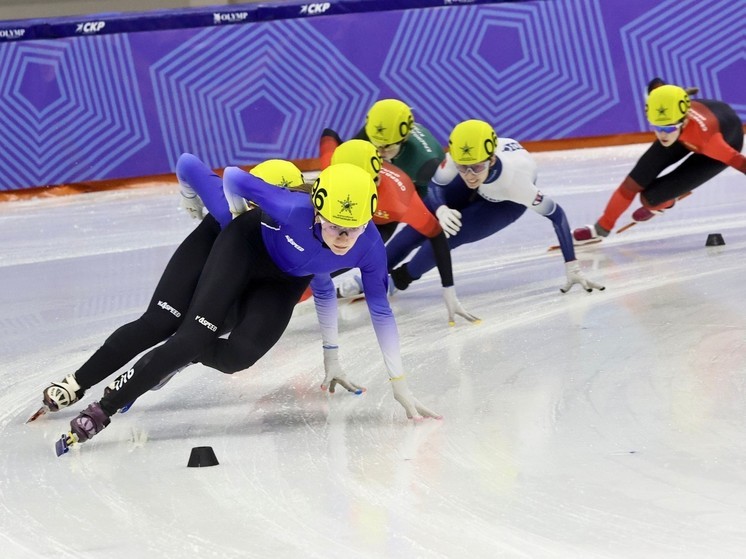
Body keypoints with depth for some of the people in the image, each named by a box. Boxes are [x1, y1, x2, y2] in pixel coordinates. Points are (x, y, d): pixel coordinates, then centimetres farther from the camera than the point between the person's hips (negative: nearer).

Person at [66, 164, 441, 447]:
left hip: (285, 281, 3)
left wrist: (399, 383, -11)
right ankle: (103, 409, -13)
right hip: (247, 245, -3)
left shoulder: (370, 248, -30)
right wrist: (240, 216, -5)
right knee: (195, 336, -18)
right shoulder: (293, 210, -41)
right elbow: (233, 177, -26)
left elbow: (380, 311, -15)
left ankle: (180, 356, 18)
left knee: (237, 356, -16)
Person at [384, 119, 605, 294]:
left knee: (451, 234, -18)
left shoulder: (513, 179, -45)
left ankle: (401, 277, 10)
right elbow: (434, 187, -23)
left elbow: (555, 214, -34)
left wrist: (572, 268, -35)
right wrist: (440, 210, -47)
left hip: (507, 202, -3)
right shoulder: (460, 155, -40)